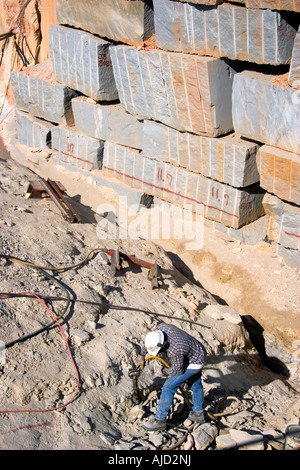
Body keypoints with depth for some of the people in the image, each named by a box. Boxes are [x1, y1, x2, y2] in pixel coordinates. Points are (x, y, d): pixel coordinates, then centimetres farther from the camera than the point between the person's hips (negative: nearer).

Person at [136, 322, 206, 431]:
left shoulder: (174, 351, -40)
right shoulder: (162, 327, -18)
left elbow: (177, 370, -22)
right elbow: (150, 341, 3)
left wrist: (165, 371, -4)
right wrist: (141, 355, 10)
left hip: (193, 363, -9)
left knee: (169, 387, -7)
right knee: (195, 385, 25)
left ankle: (160, 420, 2)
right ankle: (198, 413, 43)